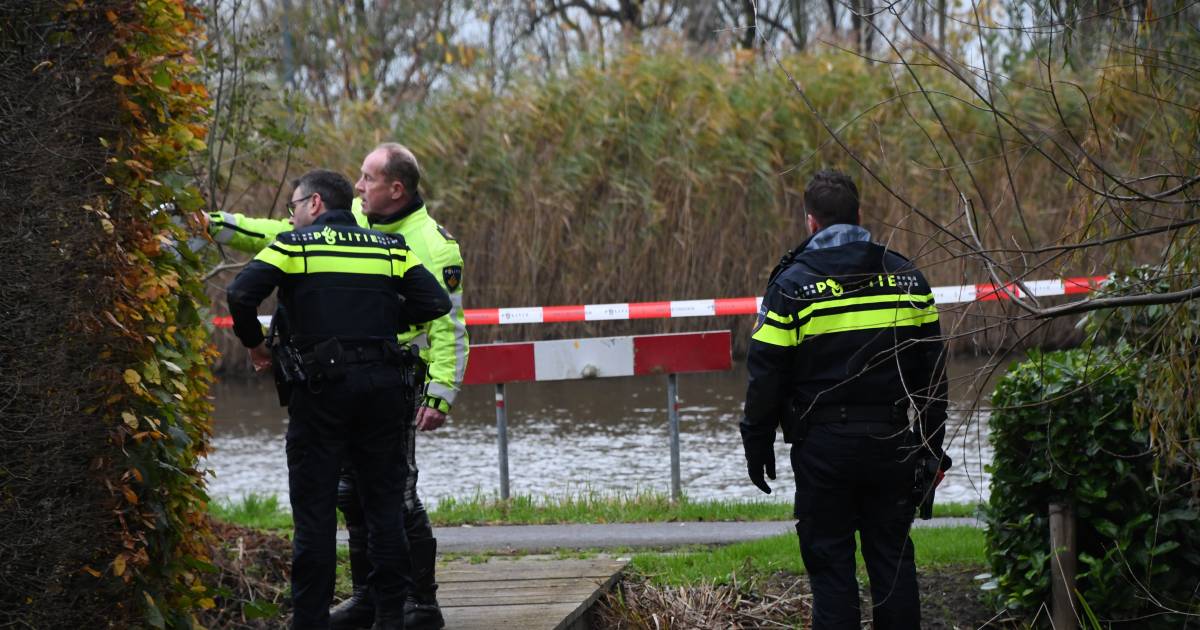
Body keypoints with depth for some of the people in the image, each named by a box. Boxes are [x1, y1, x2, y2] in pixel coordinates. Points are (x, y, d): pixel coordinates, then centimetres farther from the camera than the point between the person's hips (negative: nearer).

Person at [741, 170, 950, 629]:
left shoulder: (792, 284, -7)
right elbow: (932, 371, 10)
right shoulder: (907, 277, 6)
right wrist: (933, 448, 16)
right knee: (892, 556, 11)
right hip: (891, 440, 4)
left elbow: (766, 375, -7)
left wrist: (757, 445, 4)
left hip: (823, 445, -4)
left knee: (830, 562, 2)